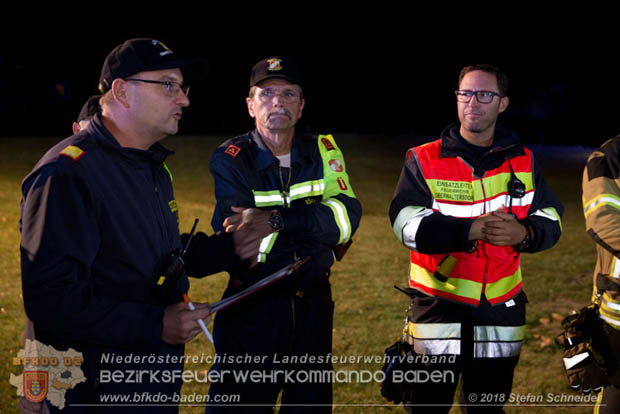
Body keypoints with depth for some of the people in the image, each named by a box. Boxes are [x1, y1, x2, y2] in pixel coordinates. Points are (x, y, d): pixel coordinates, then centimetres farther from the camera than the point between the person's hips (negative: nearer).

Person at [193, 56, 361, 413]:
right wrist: (316, 224, -28)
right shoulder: (230, 160, -9)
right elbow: (238, 241, -22)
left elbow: (348, 215, -18)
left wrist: (277, 220, -32)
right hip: (251, 312, -3)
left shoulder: (323, 152, 0)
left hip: (313, 307, 4)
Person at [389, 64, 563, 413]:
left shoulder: (523, 162, 7)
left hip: (501, 309, 3)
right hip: (439, 307, -3)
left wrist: (524, 233, -21)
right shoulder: (424, 160, -3)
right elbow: (407, 224, -15)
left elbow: (551, 222, 3)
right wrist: (471, 230, -28)